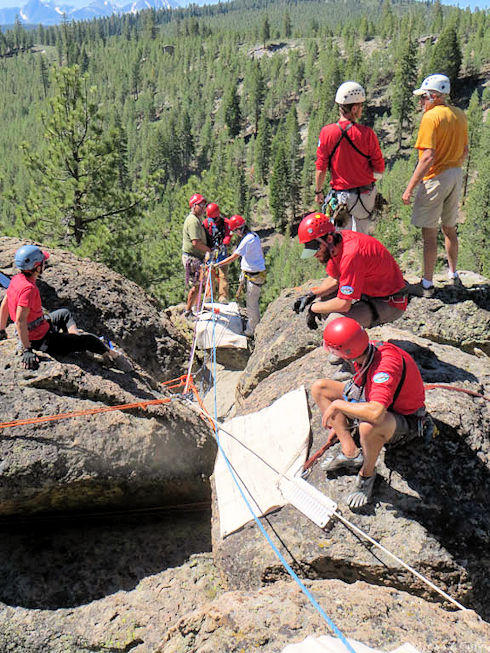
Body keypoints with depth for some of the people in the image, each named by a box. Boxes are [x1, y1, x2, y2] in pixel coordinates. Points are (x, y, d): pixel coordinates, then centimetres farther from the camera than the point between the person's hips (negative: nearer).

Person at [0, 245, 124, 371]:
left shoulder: (16, 279, -2)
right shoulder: (28, 288, -31)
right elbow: (20, 321, -33)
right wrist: (26, 349, -30)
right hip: (42, 340, -10)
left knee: (64, 313, 31)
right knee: (89, 340, 1)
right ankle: (108, 353, 27)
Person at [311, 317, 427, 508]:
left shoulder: (386, 365, -38)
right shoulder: (365, 352, -12)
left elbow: (375, 413, -50)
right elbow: (358, 385, 8)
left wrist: (337, 405, -33)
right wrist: (339, 423, 12)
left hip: (405, 421, -8)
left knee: (369, 426, -44)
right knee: (319, 387, 1)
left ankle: (367, 473, -11)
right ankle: (350, 451, -4)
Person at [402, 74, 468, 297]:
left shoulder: (431, 117, -15)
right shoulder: (460, 115, 9)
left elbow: (429, 156, -23)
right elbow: (465, 151, 15)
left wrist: (410, 187, -22)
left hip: (435, 178, -8)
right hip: (456, 177, 8)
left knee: (429, 233, -2)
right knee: (449, 229, 19)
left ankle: (427, 284, 3)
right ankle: (453, 275, 30)